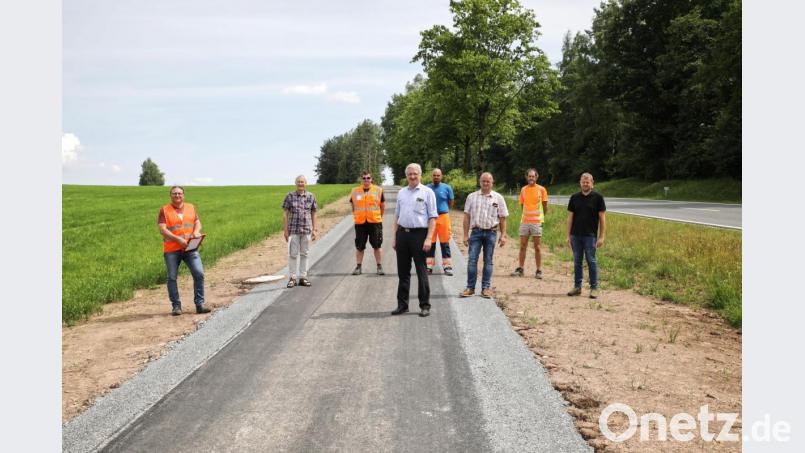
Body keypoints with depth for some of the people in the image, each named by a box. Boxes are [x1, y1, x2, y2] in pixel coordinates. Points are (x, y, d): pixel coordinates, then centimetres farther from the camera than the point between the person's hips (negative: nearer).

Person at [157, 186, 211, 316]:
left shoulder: (191, 208, 14)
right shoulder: (164, 210, 2)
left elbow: (197, 222, 14)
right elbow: (162, 230, -7)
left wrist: (196, 231, -10)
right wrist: (178, 239, -18)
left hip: (190, 249, 2)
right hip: (172, 250, -2)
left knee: (199, 273, -9)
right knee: (172, 278, 0)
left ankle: (200, 304, -2)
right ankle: (176, 306, 9)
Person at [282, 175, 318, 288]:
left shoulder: (311, 197, 4)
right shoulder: (290, 196, 0)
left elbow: (313, 214, 8)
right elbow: (285, 214, 1)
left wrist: (314, 230, 5)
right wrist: (285, 230, -3)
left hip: (306, 230, 2)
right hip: (293, 230, -1)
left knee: (304, 254, 8)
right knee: (293, 254, 1)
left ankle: (303, 277, 15)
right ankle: (292, 278, 8)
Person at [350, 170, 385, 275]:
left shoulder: (378, 190, 2)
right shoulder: (355, 191, 6)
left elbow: (383, 206, 9)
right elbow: (353, 206, 17)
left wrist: (379, 217, 8)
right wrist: (356, 217, 13)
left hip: (375, 222, -1)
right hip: (360, 223, 1)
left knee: (377, 245, 3)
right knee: (359, 246, 6)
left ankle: (379, 267, 10)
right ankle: (358, 267, 15)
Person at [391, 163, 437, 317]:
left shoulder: (427, 192, -1)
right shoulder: (401, 193, 13)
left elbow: (432, 218, -5)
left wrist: (429, 238, -14)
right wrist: (395, 237, 12)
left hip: (419, 234, -5)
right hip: (402, 234, 5)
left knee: (421, 272, -1)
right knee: (403, 272, 9)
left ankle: (425, 305, 7)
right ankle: (402, 304, 17)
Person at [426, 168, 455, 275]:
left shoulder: (447, 188, 1)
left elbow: (451, 202, 10)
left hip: (443, 216, -1)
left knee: (444, 242, 1)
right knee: (430, 242, 6)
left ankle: (447, 266, 5)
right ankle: (429, 266, 12)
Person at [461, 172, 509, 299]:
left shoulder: (498, 198, 4)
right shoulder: (472, 197, 6)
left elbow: (502, 218, 6)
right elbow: (467, 217, 6)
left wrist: (503, 235, 1)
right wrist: (466, 235, 2)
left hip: (491, 232, 0)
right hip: (476, 231, 0)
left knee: (488, 261, 6)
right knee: (472, 260, -4)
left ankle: (486, 287, 12)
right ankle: (470, 287, 1)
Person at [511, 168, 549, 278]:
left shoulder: (541, 189, -2)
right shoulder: (523, 189, 7)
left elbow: (545, 206, 4)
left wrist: (540, 217, 11)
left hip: (537, 221, -3)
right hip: (524, 221, 3)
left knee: (537, 247, 1)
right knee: (523, 246, 6)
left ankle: (539, 270, 7)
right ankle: (520, 269, 12)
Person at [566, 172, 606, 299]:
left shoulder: (597, 197, -2)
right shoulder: (574, 197, 7)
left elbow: (602, 218, -2)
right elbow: (570, 217, 9)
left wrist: (602, 237, -8)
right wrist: (568, 235, 3)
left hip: (590, 235, -3)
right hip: (575, 235, 3)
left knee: (591, 261, -1)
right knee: (577, 261, 8)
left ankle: (594, 288, 6)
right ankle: (577, 287, 16)